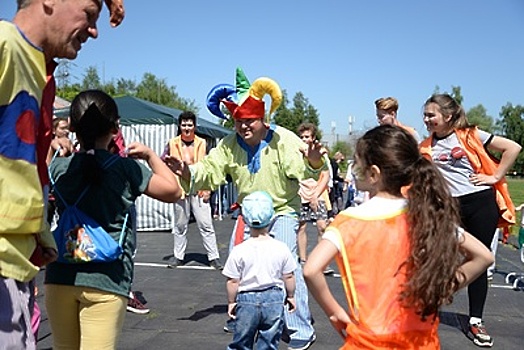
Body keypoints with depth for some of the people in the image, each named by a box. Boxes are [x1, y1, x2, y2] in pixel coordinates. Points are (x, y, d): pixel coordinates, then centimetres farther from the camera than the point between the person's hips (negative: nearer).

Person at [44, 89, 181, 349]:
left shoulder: (58, 168, 1)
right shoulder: (126, 168, -7)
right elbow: (173, 191, 2)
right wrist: (151, 155, 13)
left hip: (60, 276, 4)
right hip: (106, 279, -4)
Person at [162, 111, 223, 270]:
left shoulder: (203, 144, 3)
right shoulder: (172, 144, 6)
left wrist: (208, 189, -3)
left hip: (199, 190, -1)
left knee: (206, 225, -2)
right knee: (180, 225, 12)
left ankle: (214, 257, 4)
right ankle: (178, 257, 23)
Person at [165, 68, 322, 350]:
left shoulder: (283, 139, -19)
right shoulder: (229, 145, -7)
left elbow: (305, 169, -30)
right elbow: (209, 171, -12)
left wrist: (313, 162, -54)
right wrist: (187, 172, -32)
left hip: (282, 212, -5)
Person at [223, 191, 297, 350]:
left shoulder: (238, 251, -13)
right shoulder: (281, 249, -8)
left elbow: (232, 281, -7)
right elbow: (289, 277, 0)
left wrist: (231, 302, 7)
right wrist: (291, 296, 16)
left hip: (247, 300, -1)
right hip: (274, 298, 1)